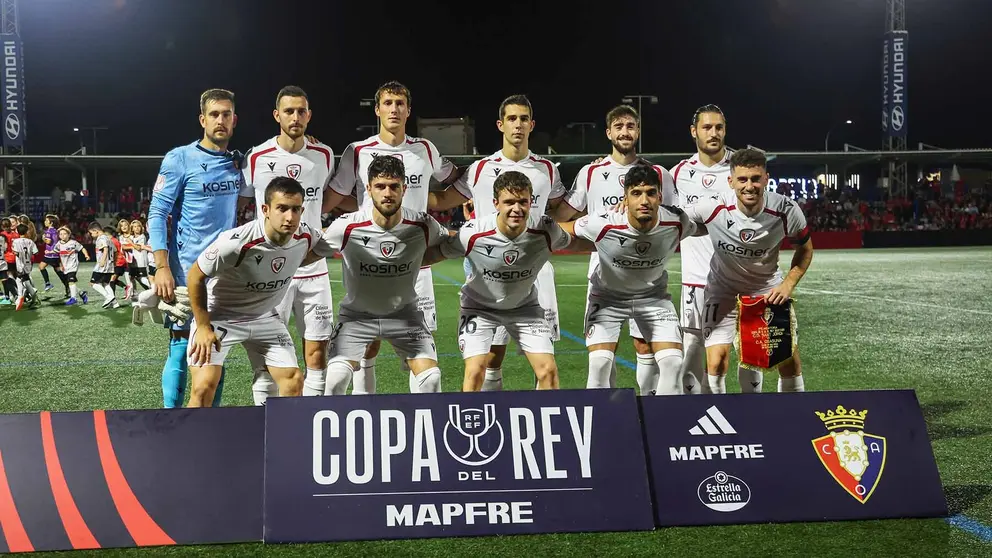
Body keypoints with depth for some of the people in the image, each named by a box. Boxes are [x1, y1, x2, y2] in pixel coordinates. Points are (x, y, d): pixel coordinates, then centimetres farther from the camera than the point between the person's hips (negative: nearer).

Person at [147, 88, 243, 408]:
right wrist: (162, 268, -17)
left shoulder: (239, 162, 10)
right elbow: (157, 214, -8)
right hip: (187, 272, -5)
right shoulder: (179, 159, -5)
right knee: (181, 348, -3)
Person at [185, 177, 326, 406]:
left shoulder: (307, 237, -18)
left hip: (264, 317, 5)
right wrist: (203, 327, -16)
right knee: (204, 386, -18)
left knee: (293, 381, 0)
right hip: (218, 316, -5)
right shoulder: (236, 242, -33)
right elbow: (195, 276, -19)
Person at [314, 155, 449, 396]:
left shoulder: (423, 226, -17)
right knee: (336, 378, -18)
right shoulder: (347, 227, -22)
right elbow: (312, 252, -5)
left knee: (430, 377, -10)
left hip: (405, 314, 2)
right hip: (356, 314, -1)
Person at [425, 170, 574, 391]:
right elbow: (431, 255, -17)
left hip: (525, 306, 2)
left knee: (548, 370, -5)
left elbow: (575, 242, -2)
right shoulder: (473, 234, -30)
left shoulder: (546, 231, -25)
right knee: (475, 371, -16)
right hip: (479, 306, -2)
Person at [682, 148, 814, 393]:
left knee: (789, 356, 2)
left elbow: (805, 249, -2)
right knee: (716, 362, -12)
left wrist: (788, 284, -12)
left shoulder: (786, 210, -22)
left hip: (769, 288, 1)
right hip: (723, 288, -1)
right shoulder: (713, 208, -27)